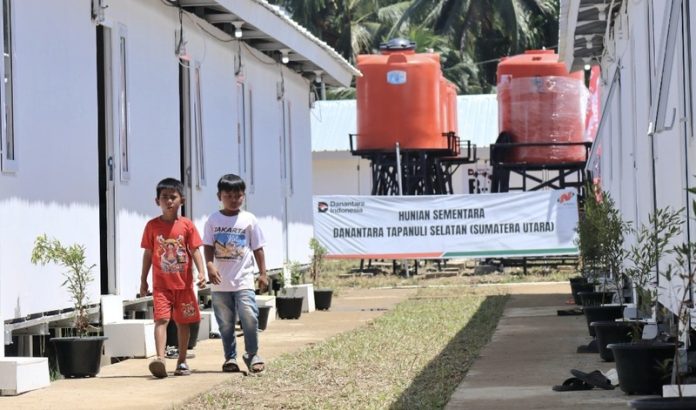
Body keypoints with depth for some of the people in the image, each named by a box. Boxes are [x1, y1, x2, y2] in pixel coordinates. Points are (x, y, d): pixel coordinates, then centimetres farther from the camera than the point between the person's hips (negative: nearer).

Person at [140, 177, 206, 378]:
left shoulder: (187, 225, 0)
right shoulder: (152, 226, 2)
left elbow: (195, 250, -1)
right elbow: (148, 253, 8)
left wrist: (201, 272, -14)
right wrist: (143, 280, 9)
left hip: (183, 284, 1)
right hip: (161, 284, -1)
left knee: (183, 322, 9)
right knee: (161, 319, -15)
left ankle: (182, 361, 19)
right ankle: (160, 358, -27)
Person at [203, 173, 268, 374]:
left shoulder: (249, 219, 4)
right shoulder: (213, 220, 4)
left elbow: (258, 248, 7)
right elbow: (208, 247, 0)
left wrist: (263, 273, 3)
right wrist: (210, 266, -18)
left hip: (243, 280, -1)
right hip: (220, 282, 1)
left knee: (249, 317, -12)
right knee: (225, 323, 6)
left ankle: (252, 355, 3)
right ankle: (230, 357, 17)